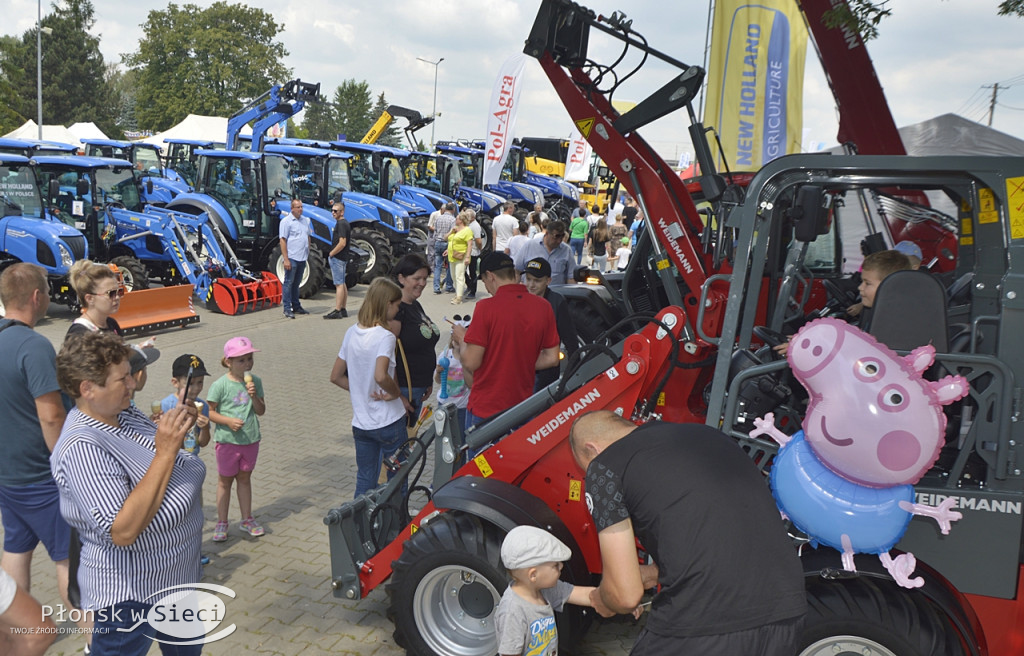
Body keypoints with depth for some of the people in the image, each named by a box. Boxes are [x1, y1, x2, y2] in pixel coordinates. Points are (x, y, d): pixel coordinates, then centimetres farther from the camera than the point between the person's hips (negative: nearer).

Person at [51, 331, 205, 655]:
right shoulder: (82, 448, -28)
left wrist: (179, 430, -6)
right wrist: (165, 453, -34)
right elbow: (122, 531, -35)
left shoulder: (127, 415, -3)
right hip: (130, 599, -8)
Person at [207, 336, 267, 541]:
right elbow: (209, 412, -10)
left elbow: (261, 411, 0)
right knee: (225, 480, 12)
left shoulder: (255, 381, -2)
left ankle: (247, 519, 32)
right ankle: (222, 522, 25)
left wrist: (254, 396, -17)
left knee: (244, 478, 18)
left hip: (250, 439, 3)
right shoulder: (220, 385, -14)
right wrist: (228, 421, -24)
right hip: (227, 440, -3)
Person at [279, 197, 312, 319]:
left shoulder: (305, 220, 11)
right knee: (288, 283, -2)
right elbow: (283, 240, -13)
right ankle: (287, 309, 1)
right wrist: (286, 259, -17)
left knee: (296, 283, 15)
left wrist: (308, 253, 15)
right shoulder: (286, 221, -9)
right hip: (291, 257, -7)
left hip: (302, 258, 7)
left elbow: (308, 237, 21)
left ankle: (296, 306, 22)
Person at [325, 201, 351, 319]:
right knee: (342, 284, 12)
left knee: (339, 284, -9)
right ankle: (343, 310, 17)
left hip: (337, 257, -10)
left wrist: (331, 253, -14)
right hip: (343, 258, 10)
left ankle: (337, 311, -8)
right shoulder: (345, 223, 15)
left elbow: (342, 243, -24)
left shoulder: (341, 224, -16)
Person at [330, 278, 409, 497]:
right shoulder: (385, 336, -17)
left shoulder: (351, 333, 4)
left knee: (364, 480, 16)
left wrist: (361, 391, 10)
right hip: (389, 422, -6)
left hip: (360, 423, 6)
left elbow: (336, 376, 9)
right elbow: (381, 376, -32)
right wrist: (399, 395, -15)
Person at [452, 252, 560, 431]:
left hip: (485, 409, -4)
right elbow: (552, 358, 4)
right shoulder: (543, 306, -3)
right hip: (523, 408, 5)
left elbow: (471, 363, -17)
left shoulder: (486, 307, -17)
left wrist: (461, 340, 2)